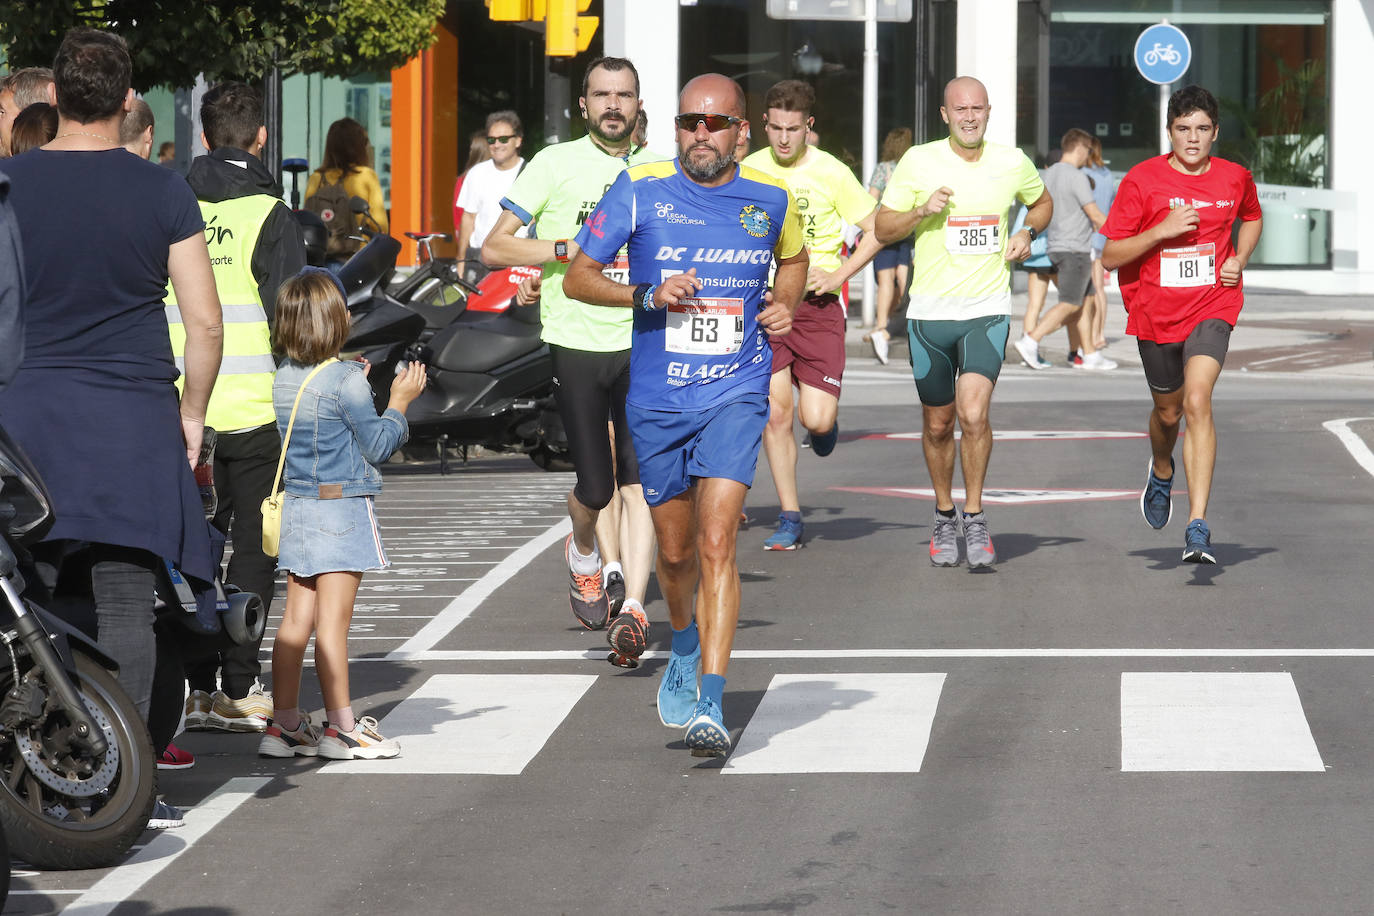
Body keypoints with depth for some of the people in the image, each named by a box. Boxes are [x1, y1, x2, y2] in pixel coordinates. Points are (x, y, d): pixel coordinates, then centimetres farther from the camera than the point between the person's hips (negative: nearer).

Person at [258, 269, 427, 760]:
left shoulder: (285, 378, 6)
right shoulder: (345, 380, -14)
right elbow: (378, 445, -9)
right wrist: (398, 402, 3)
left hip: (298, 509, 7)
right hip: (343, 509, -7)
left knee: (296, 617, 9)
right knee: (333, 618, -5)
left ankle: (284, 723, 11)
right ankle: (341, 726, 0)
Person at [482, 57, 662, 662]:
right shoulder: (555, 164, 2)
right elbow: (494, 249, -1)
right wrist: (568, 249, -13)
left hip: (642, 345, 2)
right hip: (576, 344, -2)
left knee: (638, 482, -10)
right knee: (595, 486, 1)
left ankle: (631, 607, -11)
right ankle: (586, 555, 34)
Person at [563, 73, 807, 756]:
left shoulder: (770, 199, 1)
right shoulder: (641, 190, -4)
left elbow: (793, 258, 23)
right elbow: (578, 277, 0)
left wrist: (785, 304, 2)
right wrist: (648, 295, -16)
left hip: (735, 395, -1)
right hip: (657, 398, 1)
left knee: (716, 544, -16)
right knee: (676, 551, 14)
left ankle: (711, 707, -18)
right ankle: (684, 652, 45)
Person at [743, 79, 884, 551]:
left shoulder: (831, 172, -5)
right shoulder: (749, 170, 3)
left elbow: (877, 229, 1)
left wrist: (838, 276, -9)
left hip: (817, 304, -2)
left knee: (815, 420, -10)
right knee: (775, 411, -6)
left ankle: (826, 419, 29)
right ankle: (789, 520, 4)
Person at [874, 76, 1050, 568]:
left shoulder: (1013, 163, 2)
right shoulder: (918, 162, -3)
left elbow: (1042, 202, 23)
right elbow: (883, 228, 2)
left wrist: (1027, 232, 3)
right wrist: (922, 210, -16)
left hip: (987, 311, -1)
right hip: (930, 312, 1)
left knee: (973, 413, -19)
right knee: (938, 424, 10)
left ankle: (975, 517, -2)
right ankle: (944, 517, 31)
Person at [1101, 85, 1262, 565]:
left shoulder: (1236, 178, -1)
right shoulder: (1143, 179, -9)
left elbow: (1252, 218, 24)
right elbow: (1110, 257, -9)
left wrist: (1239, 260, 4)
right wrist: (1162, 229, -22)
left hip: (1212, 306, -1)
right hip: (1155, 311, 1)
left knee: (1197, 402, -21)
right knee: (1168, 410, 16)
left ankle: (1198, 527, -25)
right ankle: (1161, 472, 55)